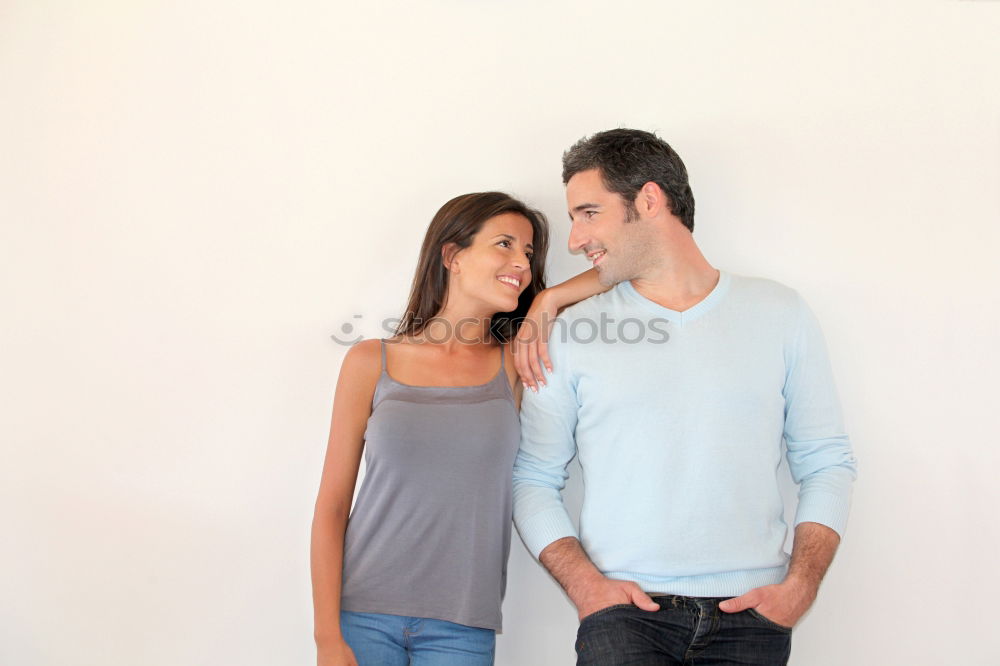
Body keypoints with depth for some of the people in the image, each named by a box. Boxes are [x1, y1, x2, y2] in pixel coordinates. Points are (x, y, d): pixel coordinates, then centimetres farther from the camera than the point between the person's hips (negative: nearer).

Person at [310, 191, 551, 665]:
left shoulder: (517, 367, 5)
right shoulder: (372, 363, 2)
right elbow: (332, 505, 1)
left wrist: (545, 310, -2)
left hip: (462, 627, 1)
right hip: (363, 613, -1)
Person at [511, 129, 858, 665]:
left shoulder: (779, 313, 8)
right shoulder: (572, 334, 6)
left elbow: (827, 463, 9)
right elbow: (533, 479, 8)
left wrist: (800, 585, -4)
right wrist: (583, 582, -7)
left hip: (750, 615, 1)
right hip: (625, 612, 0)